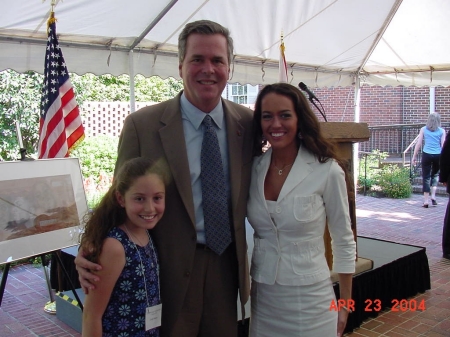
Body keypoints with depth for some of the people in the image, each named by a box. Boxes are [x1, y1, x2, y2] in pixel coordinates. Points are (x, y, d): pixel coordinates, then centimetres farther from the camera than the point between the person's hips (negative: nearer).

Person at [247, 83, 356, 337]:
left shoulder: (327, 170, -13)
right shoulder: (253, 167, -3)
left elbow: (344, 241, -5)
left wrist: (345, 305, -1)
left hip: (309, 299, -3)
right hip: (262, 297, 4)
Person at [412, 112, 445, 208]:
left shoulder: (423, 129, 5)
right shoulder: (442, 131, 5)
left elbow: (418, 144, 2)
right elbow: (443, 145, 2)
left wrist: (414, 156, 6)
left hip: (426, 154, -1)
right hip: (438, 155, 1)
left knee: (426, 177, 3)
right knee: (435, 175, 20)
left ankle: (426, 200, 3)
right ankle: (433, 196, 9)